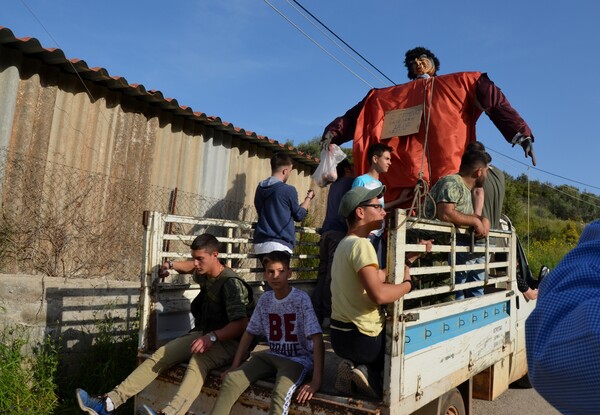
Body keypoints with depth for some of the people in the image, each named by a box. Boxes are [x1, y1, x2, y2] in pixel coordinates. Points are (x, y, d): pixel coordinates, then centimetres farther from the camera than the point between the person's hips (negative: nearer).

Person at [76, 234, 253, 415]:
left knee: (198, 362, -39)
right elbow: (192, 267, 35)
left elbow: (241, 324, -27)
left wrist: (212, 337, -39)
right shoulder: (204, 274, 8)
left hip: (226, 340, -8)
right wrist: (171, 264, 19)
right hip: (202, 334, 8)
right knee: (159, 356, -10)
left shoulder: (231, 283, -20)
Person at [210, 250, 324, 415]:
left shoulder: (301, 299, -17)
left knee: (280, 394, -33)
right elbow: (249, 333, 9)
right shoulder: (265, 299, 1)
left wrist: (316, 380, -29)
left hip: (299, 359, -5)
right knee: (231, 378, -12)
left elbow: (317, 339, -22)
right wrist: (234, 367, 3)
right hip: (272, 356, 6)